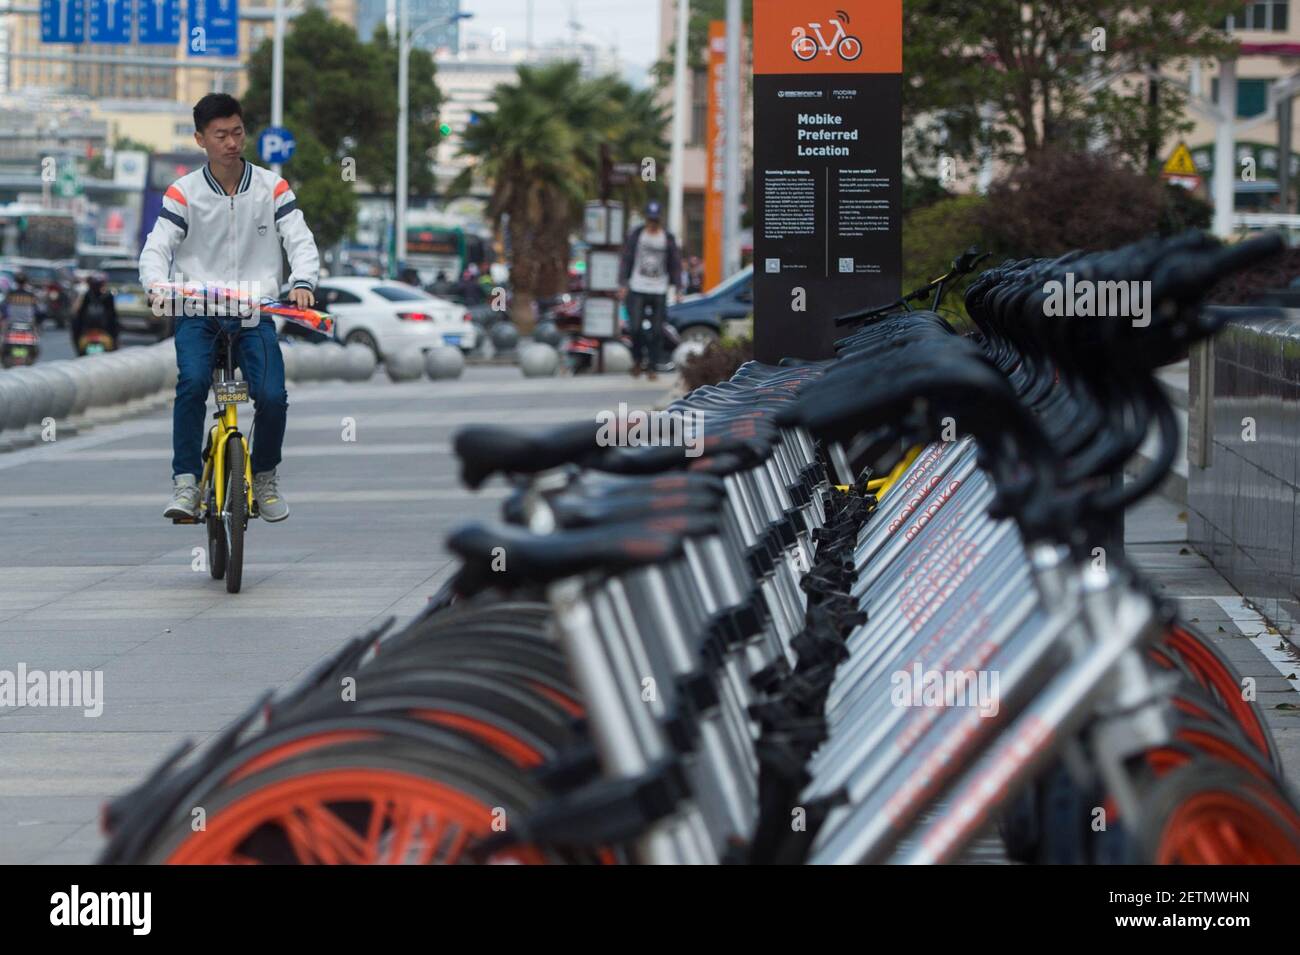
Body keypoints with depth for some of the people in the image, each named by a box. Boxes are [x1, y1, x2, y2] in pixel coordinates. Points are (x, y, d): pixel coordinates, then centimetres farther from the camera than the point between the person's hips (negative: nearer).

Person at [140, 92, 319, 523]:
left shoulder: (272, 187, 4)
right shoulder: (183, 192, 1)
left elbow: (301, 241, -3)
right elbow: (157, 248, -6)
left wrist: (302, 282, -24)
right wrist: (158, 286, -28)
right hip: (197, 313, -1)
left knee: (272, 396, -19)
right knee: (192, 382, -29)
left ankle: (265, 476, 9)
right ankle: (185, 482, -18)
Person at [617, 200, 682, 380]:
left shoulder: (668, 238, 3)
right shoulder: (635, 235, 2)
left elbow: (675, 264, 7)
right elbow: (625, 260, 5)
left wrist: (678, 288, 0)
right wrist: (623, 284, -2)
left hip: (659, 292, 0)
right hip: (637, 290, 0)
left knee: (657, 331, -1)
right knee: (635, 327, -8)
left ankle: (653, 368, 8)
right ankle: (637, 359, 17)